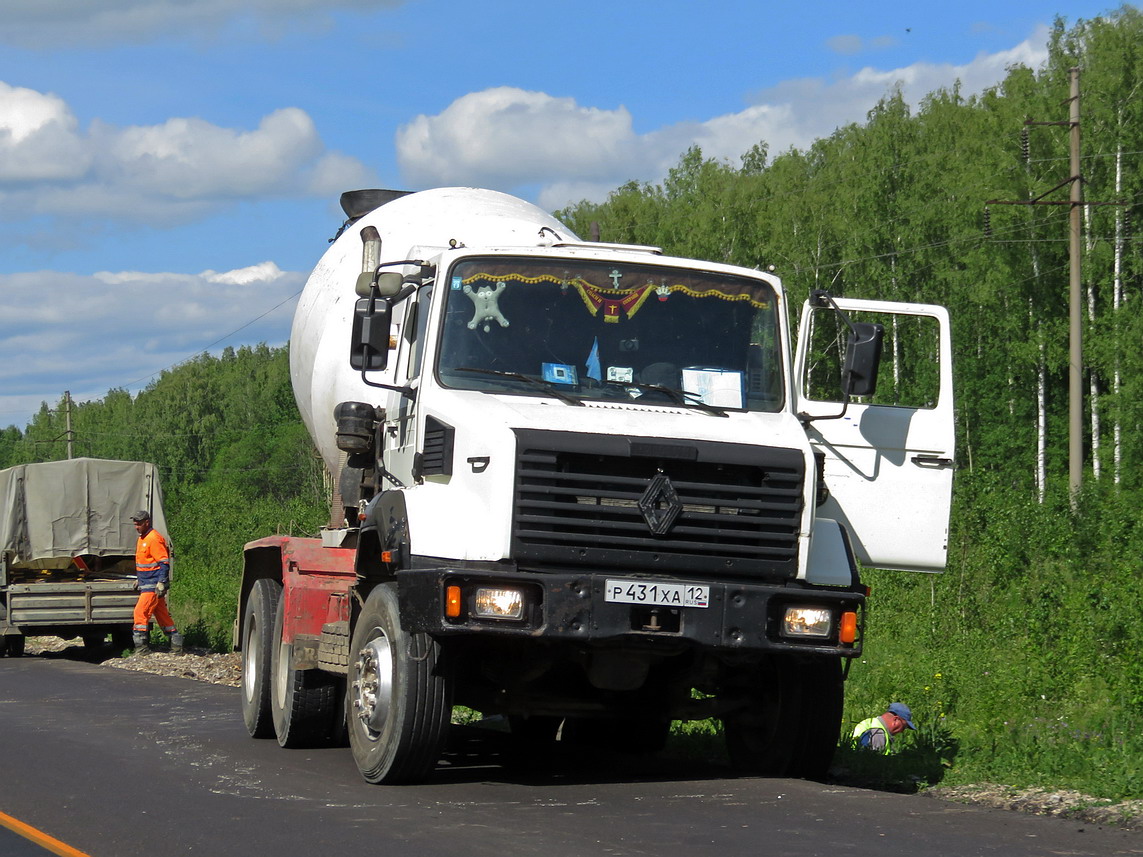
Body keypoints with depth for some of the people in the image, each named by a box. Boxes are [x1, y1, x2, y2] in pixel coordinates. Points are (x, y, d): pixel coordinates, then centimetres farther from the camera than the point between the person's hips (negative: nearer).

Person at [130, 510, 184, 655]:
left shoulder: (154, 539, -15)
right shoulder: (142, 539, 16)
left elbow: (164, 563, -19)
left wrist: (161, 583, -23)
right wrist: (138, 579, 27)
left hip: (153, 585, -10)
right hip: (146, 584, 10)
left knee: (141, 611, -13)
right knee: (163, 615, 11)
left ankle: (141, 646, -11)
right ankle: (176, 644, 16)